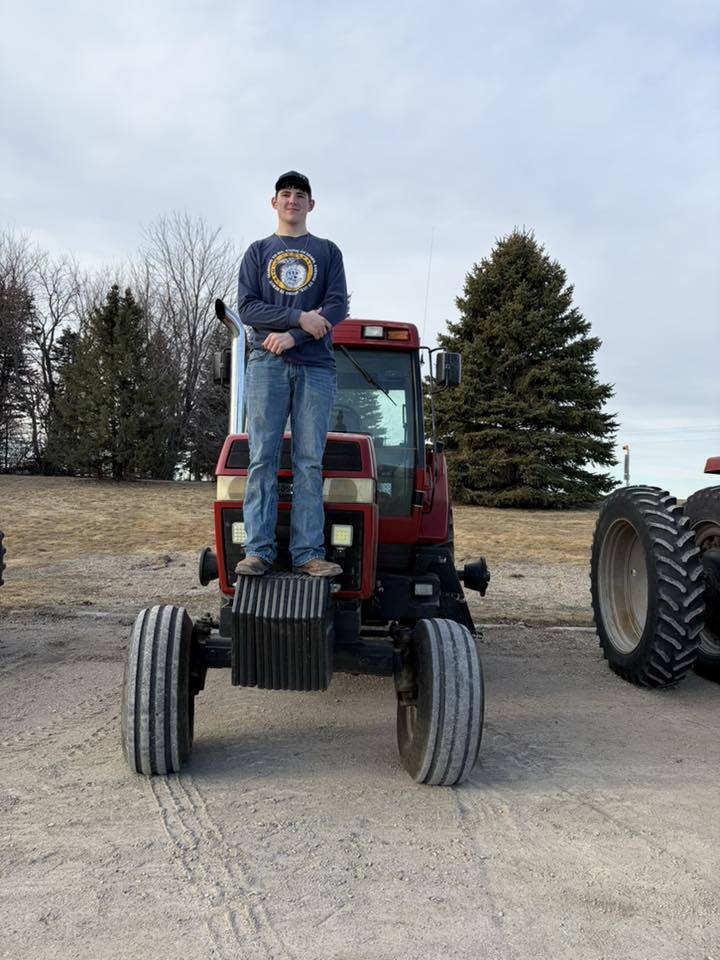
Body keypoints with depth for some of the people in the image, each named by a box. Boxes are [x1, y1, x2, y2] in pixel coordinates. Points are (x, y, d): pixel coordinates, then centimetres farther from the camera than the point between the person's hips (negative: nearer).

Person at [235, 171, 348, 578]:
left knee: (310, 462, -4)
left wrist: (292, 337, -12)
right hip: (267, 365, 0)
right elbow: (247, 308, 3)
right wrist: (300, 317, -11)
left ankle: (309, 552, -4)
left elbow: (338, 307, 1)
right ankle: (258, 550, -4)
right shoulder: (258, 251, 16)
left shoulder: (327, 251, 15)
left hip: (315, 366, 0)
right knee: (263, 459, -5)